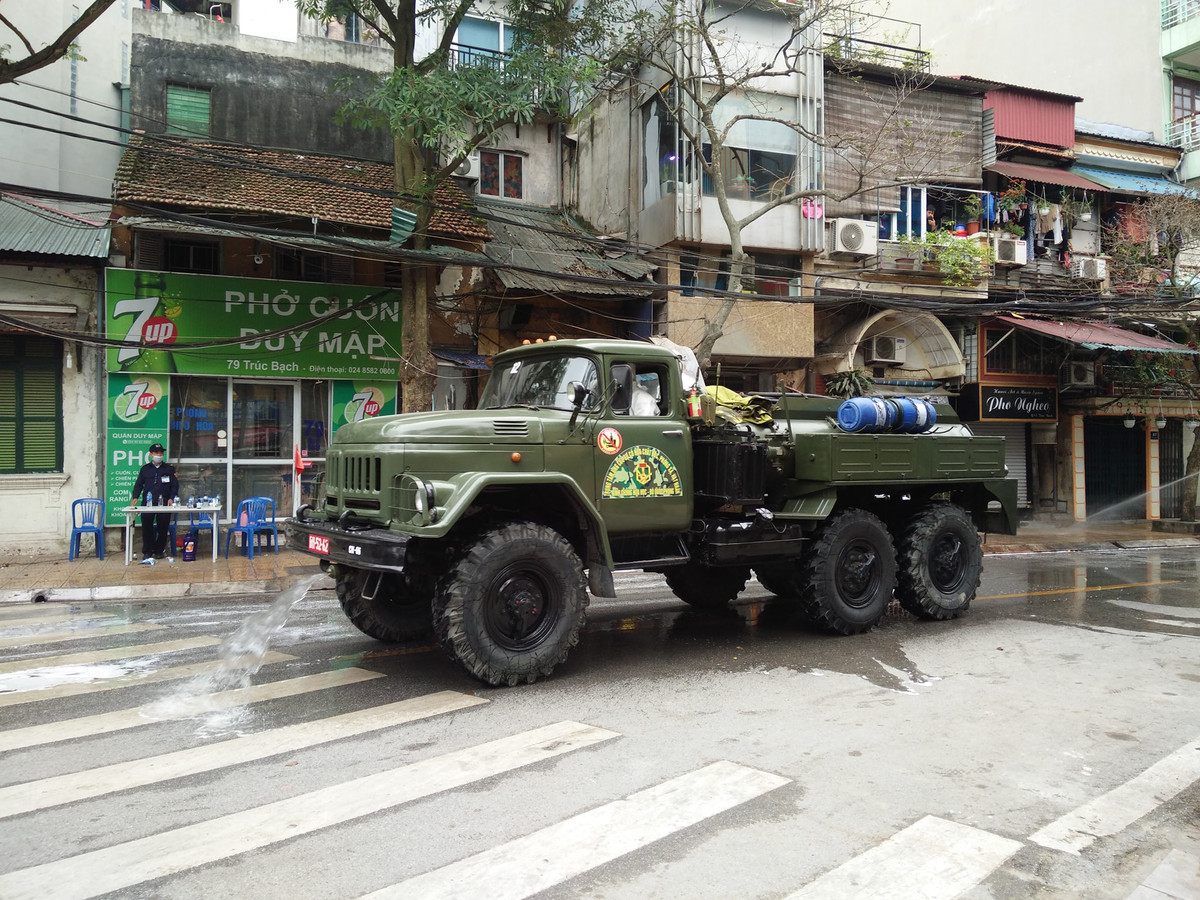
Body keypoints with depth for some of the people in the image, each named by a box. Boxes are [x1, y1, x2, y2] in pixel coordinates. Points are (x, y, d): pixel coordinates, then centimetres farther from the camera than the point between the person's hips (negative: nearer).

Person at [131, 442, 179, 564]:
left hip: (164, 503, 0)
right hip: (148, 503, 0)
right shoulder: (145, 469, 15)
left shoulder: (169, 469, 12)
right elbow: (138, 484, 13)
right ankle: (147, 552, 0)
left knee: (163, 527, -2)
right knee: (146, 526, -9)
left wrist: (171, 498, -6)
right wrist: (135, 497, -3)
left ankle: (159, 551, 11)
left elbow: (175, 485, 9)